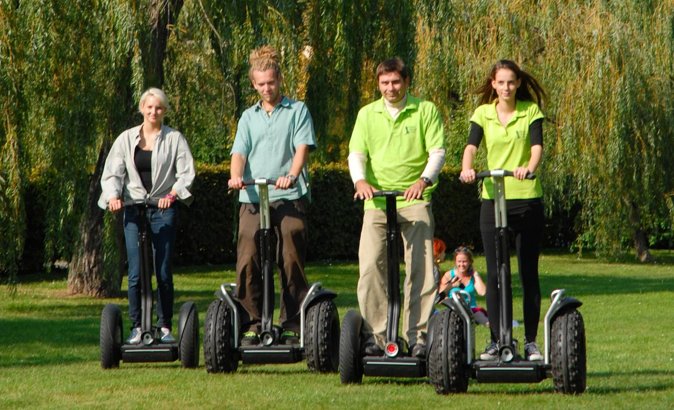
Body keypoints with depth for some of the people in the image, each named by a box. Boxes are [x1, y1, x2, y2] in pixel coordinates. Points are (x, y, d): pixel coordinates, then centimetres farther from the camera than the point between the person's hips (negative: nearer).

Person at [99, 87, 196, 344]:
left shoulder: (175, 139, 5)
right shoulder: (126, 139, 10)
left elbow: (186, 173, -2)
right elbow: (112, 172, 6)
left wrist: (172, 194, -20)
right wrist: (114, 195, -14)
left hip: (163, 210, -1)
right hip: (133, 209, 1)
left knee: (164, 273, -1)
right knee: (136, 273, -4)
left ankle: (165, 327, 6)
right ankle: (136, 327, 1)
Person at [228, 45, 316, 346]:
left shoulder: (297, 111, 11)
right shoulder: (249, 117, 20)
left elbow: (302, 147, -2)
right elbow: (239, 152, 9)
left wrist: (291, 175, -21)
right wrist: (237, 176, -13)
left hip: (290, 198, -3)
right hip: (252, 199, 3)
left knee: (291, 262, -4)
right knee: (248, 263, -5)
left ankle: (293, 326, 2)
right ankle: (251, 324, 1)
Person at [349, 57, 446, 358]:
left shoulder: (425, 111, 8)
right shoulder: (367, 114, 14)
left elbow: (437, 151, 0)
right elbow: (356, 153, 6)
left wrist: (424, 180, -18)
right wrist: (360, 180, -15)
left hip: (415, 200, -1)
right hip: (377, 200, 2)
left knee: (421, 270, -7)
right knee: (371, 267, -8)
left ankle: (417, 335, -3)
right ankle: (374, 334, -3)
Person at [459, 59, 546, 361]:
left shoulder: (531, 111, 2)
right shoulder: (483, 113, 6)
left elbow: (537, 146, -12)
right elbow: (472, 145, -8)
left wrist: (529, 167, -34)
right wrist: (467, 167, -30)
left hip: (527, 198, -1)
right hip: (493, 198, 1)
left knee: (528, 273, 3)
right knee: (494, 274, 0)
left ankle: (531, 342, 9)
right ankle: (496, 340, 7)